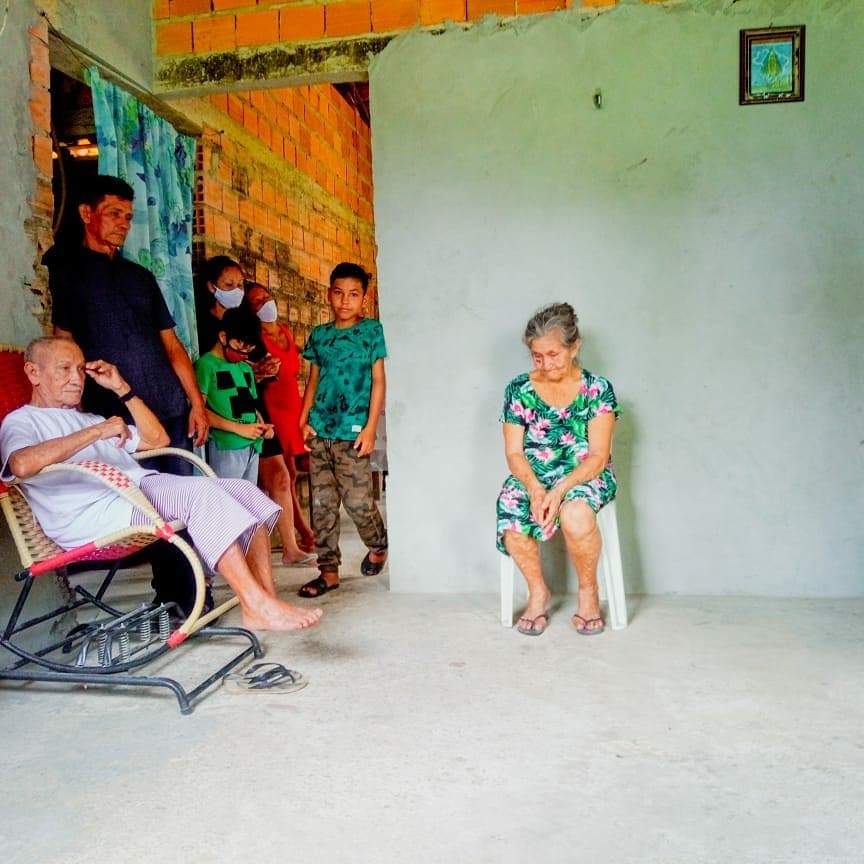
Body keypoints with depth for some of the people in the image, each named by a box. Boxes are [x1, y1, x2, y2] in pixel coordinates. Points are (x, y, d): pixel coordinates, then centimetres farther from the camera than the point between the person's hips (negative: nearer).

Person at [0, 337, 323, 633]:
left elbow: (157, 439, 28)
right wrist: (96, 432, -14)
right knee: (202, 493, -30)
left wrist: (121, 388, 21)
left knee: (245, 492, -10)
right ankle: (256, 605, -30)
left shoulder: (86, 419, 35)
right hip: (96, 514, -8)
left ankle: (266, 601, -20)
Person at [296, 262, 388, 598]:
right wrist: (304, 420, 3)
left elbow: (378, 381, -2)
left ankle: (378, 545, 26)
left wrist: (370, 427, -8)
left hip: (352, 432, -4)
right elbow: (313, 380, 15)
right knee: (322, 502, 5)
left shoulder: (372, 330, 1)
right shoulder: (318, 335, 12)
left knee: (358, 501, -4)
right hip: (319, 431, 4)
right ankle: (329, 570, 15)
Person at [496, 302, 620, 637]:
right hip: (533, 477, 2)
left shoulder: (598, 389, -3)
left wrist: (560, 489, -26)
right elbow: (514, 453, 0)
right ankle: (537, 591, -1)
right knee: (513, 525, -32)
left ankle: (588, 590, -7)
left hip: (585, 475, -2)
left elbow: (598, 456, -9)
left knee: (575, 515, -38)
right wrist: (535, 488, -21)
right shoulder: (519, 389, 3)